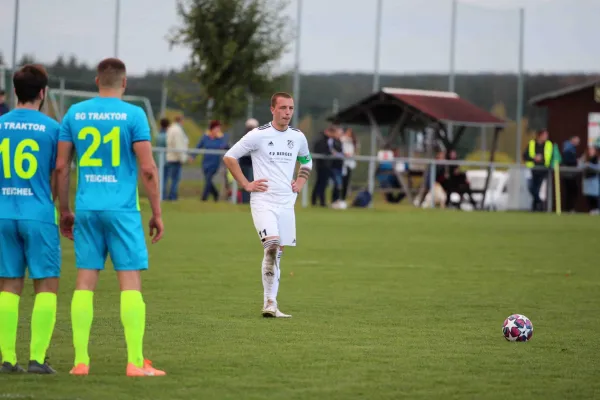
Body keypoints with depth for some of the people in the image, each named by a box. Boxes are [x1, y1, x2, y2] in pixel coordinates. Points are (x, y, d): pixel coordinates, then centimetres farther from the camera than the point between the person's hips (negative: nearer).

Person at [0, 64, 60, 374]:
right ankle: (37, 358, -5)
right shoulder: (52, 128, -3)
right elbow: (56, 179, 3)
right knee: (46, 286, 3)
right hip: (39, 215, -3)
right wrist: (65, 212, 19)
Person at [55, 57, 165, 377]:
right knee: (130, 282, -1)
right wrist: (157, 213, 1)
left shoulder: (75, 113, 7)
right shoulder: (133, 115, -4)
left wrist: (64, 210, 17)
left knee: (85, 282, 6)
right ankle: (135, 362, -4)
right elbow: (147, 169, -7)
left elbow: (61, 167, 7)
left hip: (86, 209, 3)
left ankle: (80, 360, 4)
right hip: (122, 209, -3)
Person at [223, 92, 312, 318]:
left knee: (278, 253, 5)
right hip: (263, 201, -5)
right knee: (272, 245, -22)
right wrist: (246, 185, -6)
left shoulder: (298, 137, 9)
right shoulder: (258, 135, -6)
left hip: (286, 203, 5)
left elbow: (306, 162, 29)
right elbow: (229, 157, -1)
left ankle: (270, 304, 11)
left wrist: (300, 183, 12)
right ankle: (270, 303, -15)